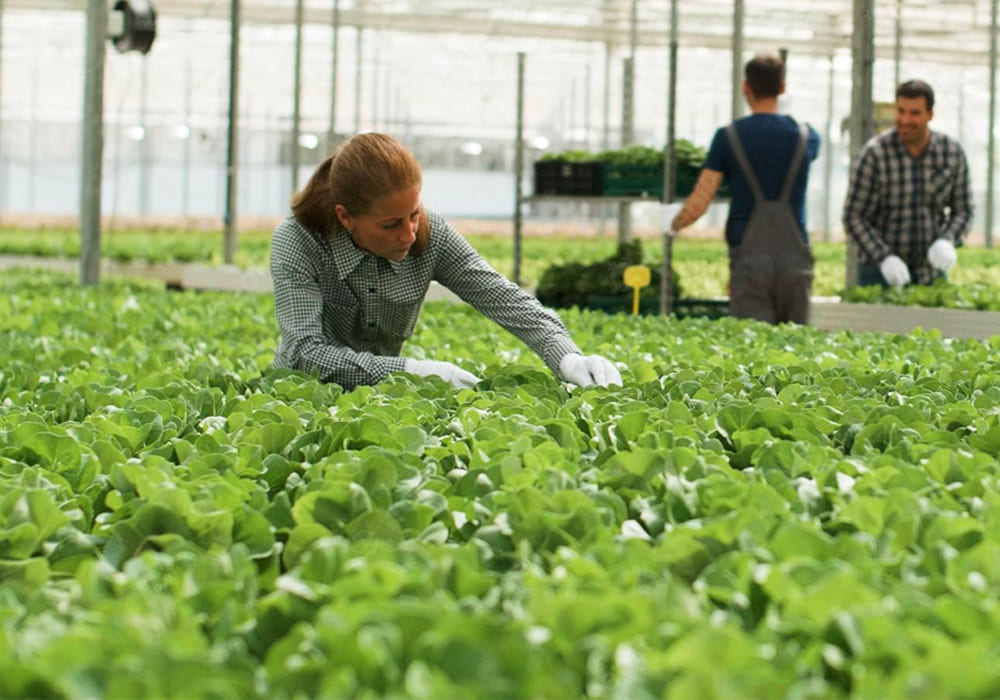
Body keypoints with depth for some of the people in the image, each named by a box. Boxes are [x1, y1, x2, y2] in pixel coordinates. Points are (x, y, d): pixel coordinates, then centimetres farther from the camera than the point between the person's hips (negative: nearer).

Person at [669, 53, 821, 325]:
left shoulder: (729, 137, -1)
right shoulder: (805, 136, 6)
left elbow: (697, 205, -4)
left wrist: (674, 224, 17)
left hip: (749, 259, -2)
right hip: (794, 257, 2)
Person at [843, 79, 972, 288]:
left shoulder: (952, 152, -2)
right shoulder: (873, 154, -13)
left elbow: (963, 211, 5)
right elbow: (854, 218, -12)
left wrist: (947, 242, -16)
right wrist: (884, 258, -25)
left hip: (931, 271, 3)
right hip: (879, 273, -3)